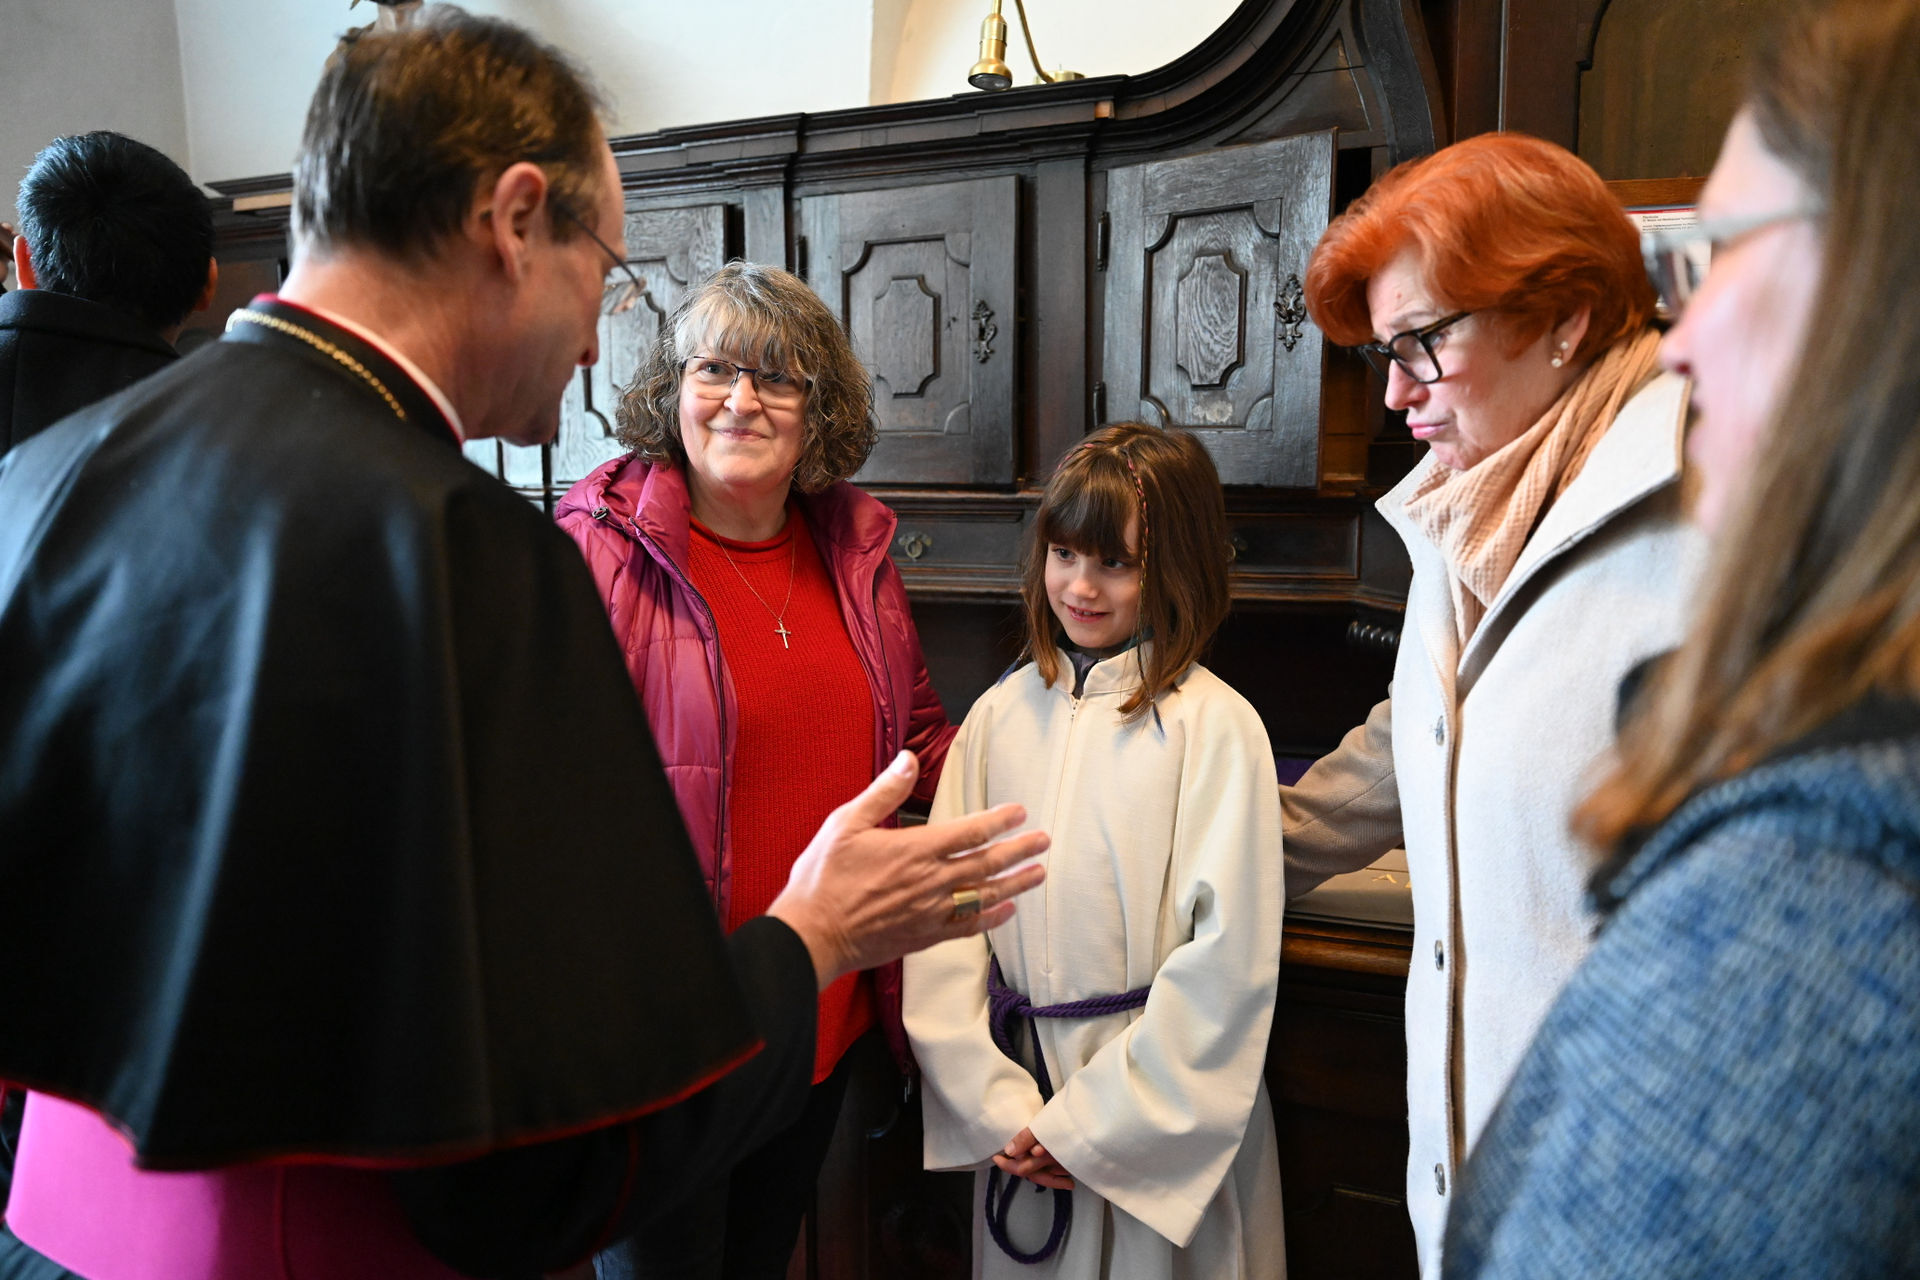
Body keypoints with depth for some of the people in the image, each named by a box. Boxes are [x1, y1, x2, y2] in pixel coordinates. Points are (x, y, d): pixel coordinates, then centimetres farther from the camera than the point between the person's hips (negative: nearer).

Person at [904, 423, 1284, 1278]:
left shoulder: (1214, 727, -13)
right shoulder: (1000, 714, -1)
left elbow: (1227, 961, -14)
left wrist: (1090, 1124, -12)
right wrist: (996, 1104, -9)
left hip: (1168, 1139, -3)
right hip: (1019, 1122, 4)